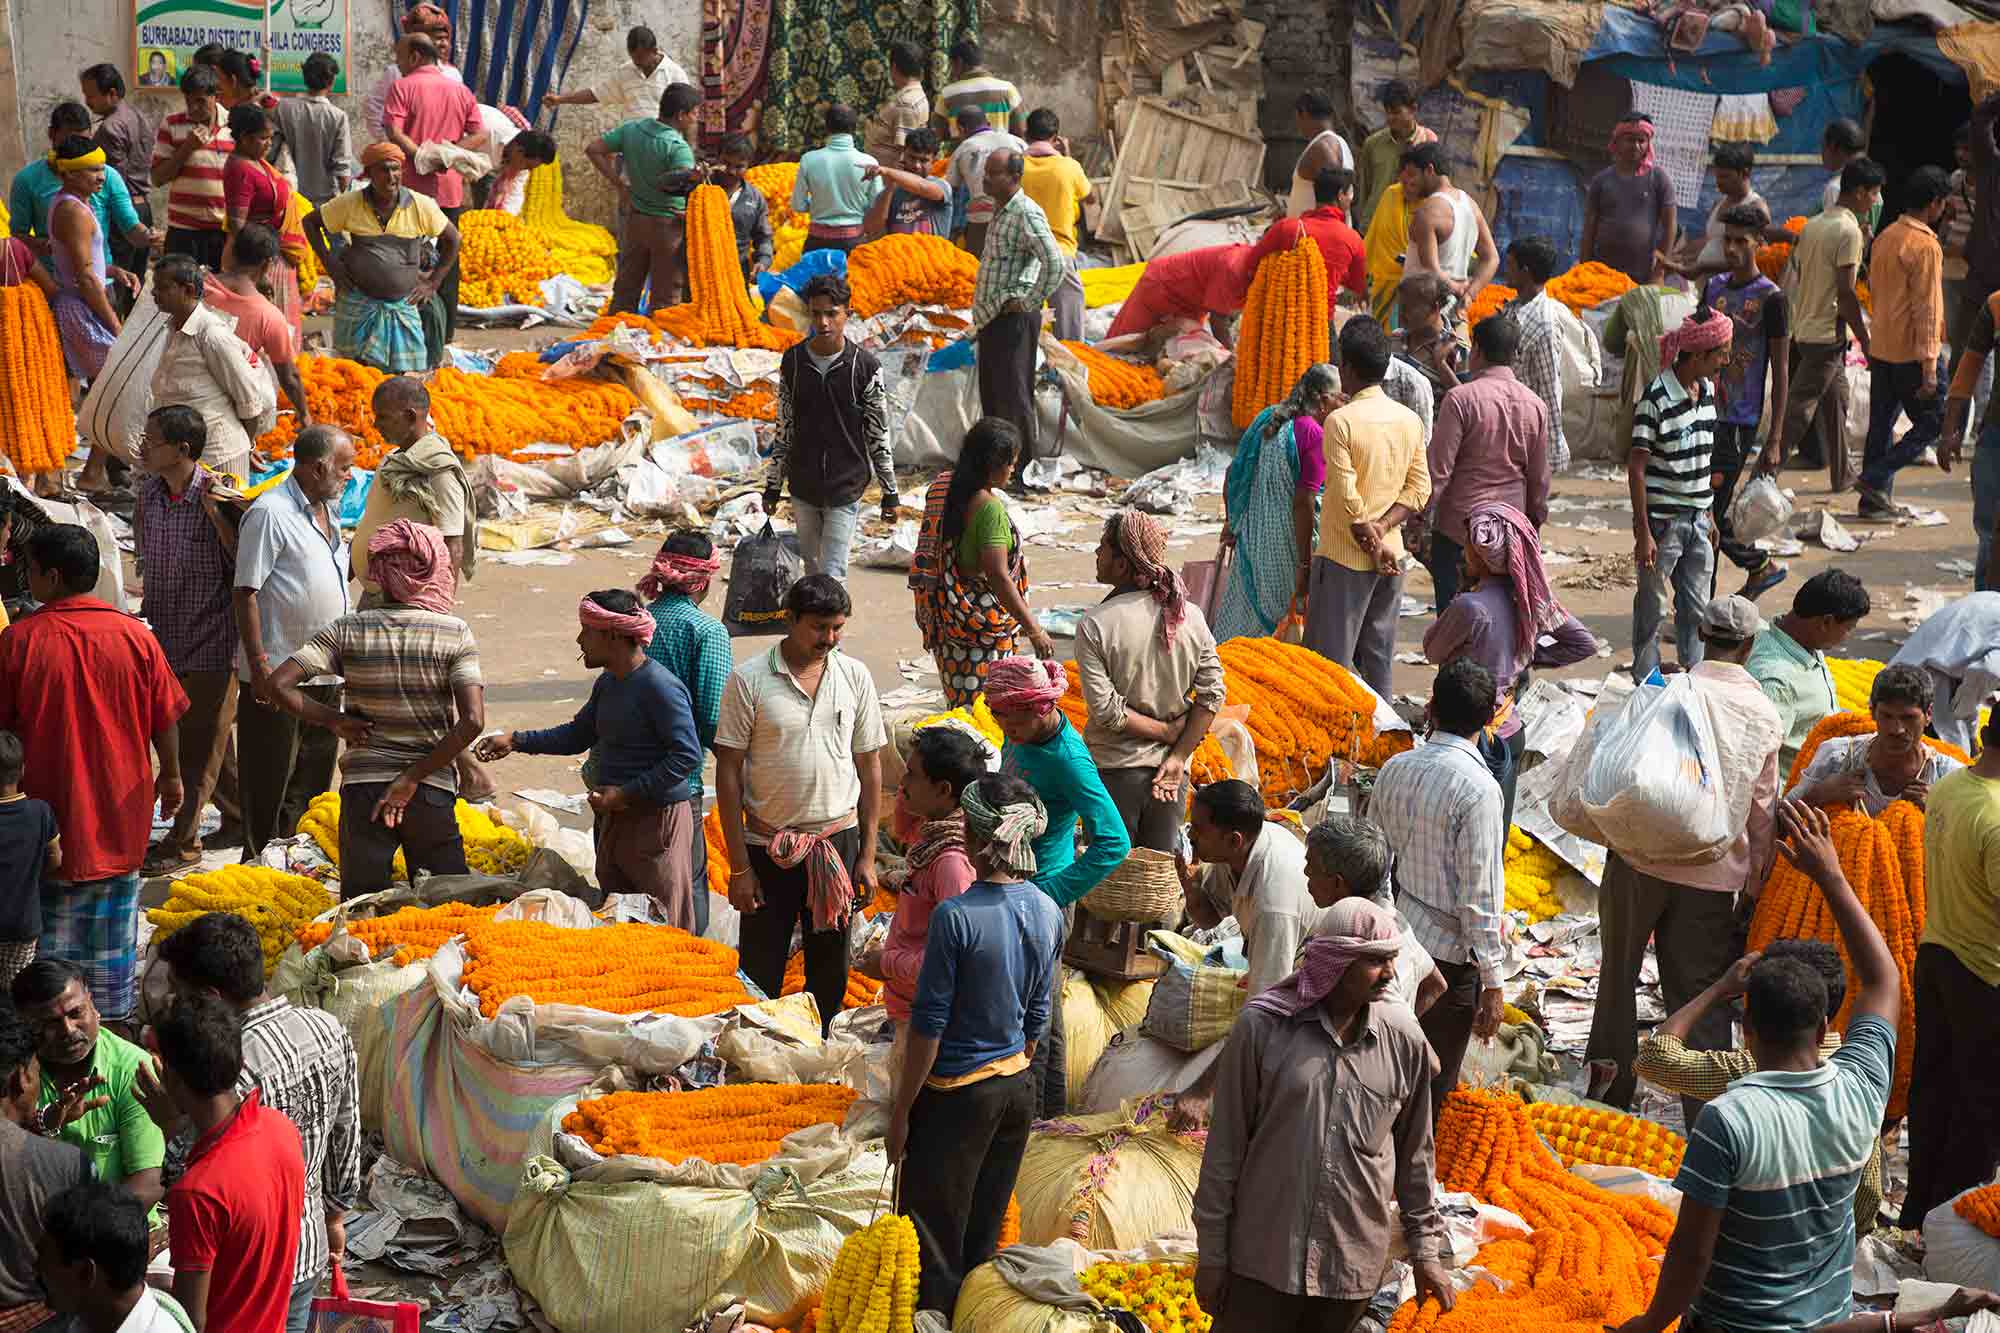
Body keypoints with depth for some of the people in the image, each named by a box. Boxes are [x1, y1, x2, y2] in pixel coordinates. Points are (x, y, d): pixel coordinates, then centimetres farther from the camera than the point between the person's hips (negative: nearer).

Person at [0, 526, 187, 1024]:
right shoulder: (134, 636, -9)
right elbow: (165, 718, -2)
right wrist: (171, 774, 13)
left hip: (47, 802, -2)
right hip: (119, 804, 2)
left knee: (48, 913, 12)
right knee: (112, 918, 16)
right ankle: (114, 1011, 24)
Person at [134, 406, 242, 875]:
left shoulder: (216, 494, -17)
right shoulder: (149, 490, 2)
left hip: (211, 643, -7)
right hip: (164, 638, 7)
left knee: (200, 748, 2)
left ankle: (182, 843, 12)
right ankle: (241, 815, 35)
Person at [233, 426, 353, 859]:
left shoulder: (326, 511, 14)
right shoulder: (271, 513, -14)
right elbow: (246, 591, -16)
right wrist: (259, 664, -20)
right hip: (278, 674, -9)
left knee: (313, 780, 15)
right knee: (270, 786, -1)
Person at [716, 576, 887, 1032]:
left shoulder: (855, 678, 1)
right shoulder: (749, 681, -9)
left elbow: (869, 766, 8)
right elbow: (729, 774, -7)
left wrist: (867, 855, 5)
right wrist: (739, 867, -9)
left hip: (837, 840, 3)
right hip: (769, 846, -3)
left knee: (829, 973, 11)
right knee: (761, 974, 4)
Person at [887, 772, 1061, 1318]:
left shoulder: (956, 917, -22)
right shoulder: (1048, 914, -3)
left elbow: (929, 1025, -17)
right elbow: (1037, 1016, 8)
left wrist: (900, 1113, -9)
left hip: (957, 1093, -6)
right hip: (1017, 1088, 6)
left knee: (934, 1239, 6)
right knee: (983, 1237, 18)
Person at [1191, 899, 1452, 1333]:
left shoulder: (1404, 1040, -1)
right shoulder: (1262, 1026, -9)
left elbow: (1414, 1154, 10)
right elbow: (1225, 1145, -3)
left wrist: (1426, 1251, 12)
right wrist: (1211, 1255, -1)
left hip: (1353, 1264, 2)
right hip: (1264, 1261, -2)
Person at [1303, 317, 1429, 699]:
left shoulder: (1340, 421, -16)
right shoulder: (1410, 420, 4)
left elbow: (1347, 497, -18)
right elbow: (1419, 488, 2)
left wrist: (1372, 545, -9)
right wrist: (1381, 528, -6)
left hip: (1344, 557, -6)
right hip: (1392, 558, 6)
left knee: (1332, 660, 1)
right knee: (1377, 657, 13)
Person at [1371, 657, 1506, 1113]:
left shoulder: (1395, 769, 0)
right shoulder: (1478, 789, -19)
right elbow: (1479, 895, -18)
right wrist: (1491, 983, -12)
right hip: (1448, 953, -6)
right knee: (1431, 1088, 6)